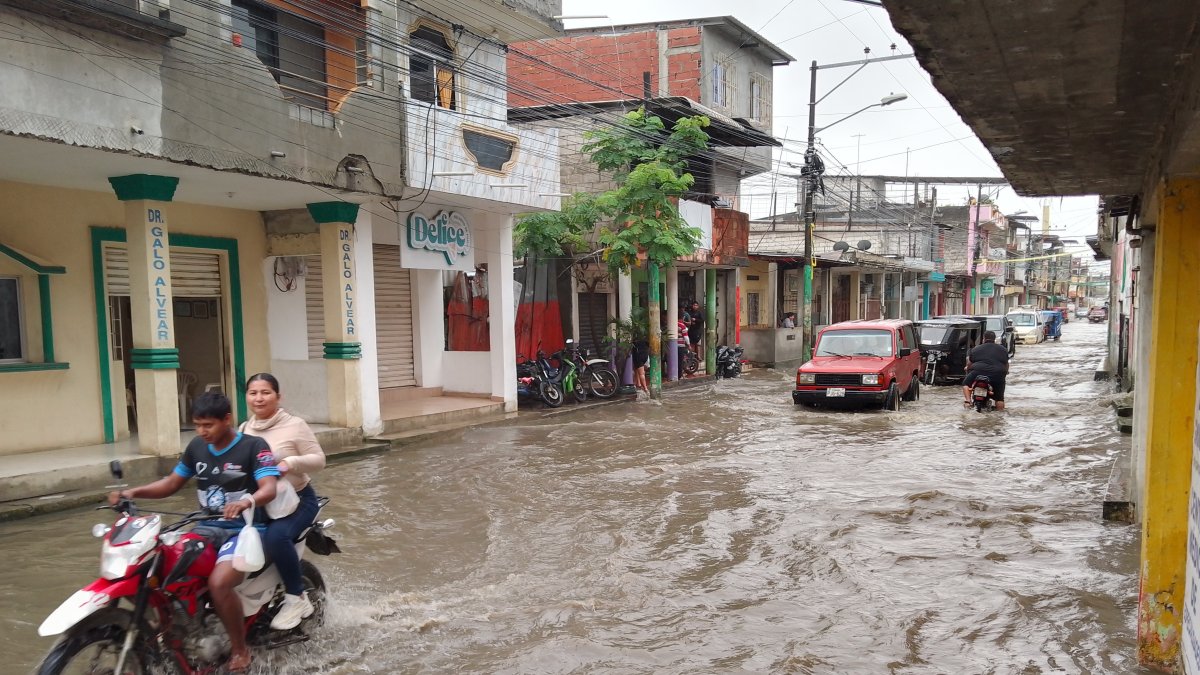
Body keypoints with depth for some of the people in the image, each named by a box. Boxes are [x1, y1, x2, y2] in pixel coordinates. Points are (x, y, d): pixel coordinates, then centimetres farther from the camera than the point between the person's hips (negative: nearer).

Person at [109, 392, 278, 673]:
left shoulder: (254, 446, -11)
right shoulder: (196, 447, 9)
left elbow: (270, 489, -23)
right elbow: (172, 483, 17)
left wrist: (247, 501, -44)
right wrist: (134, 492, 0)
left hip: (245, 529, -7)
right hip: (209, 527, 7)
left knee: (218, 583, -30)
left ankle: (240, 648, -8)